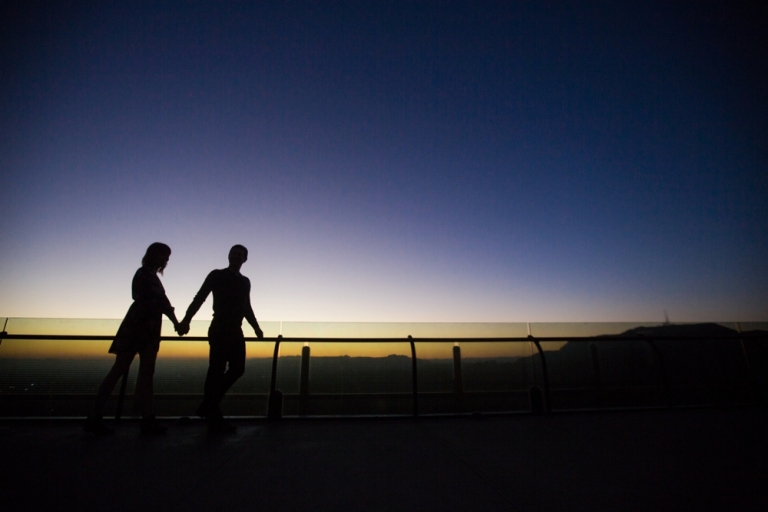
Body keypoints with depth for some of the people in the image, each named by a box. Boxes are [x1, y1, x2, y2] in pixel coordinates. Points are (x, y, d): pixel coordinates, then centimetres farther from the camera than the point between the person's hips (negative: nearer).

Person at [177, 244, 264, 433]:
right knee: (216, 371, -5)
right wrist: (186, 320, -18)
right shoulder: (217, 275, 2)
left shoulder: (245, 282, 17)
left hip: (235, 331, 6)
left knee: (237, 368, 5)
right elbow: (199, 298, -5)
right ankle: (214, 419, 3)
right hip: (220, 330, -6)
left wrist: (256, 328, 13)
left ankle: (208, 407, 20)